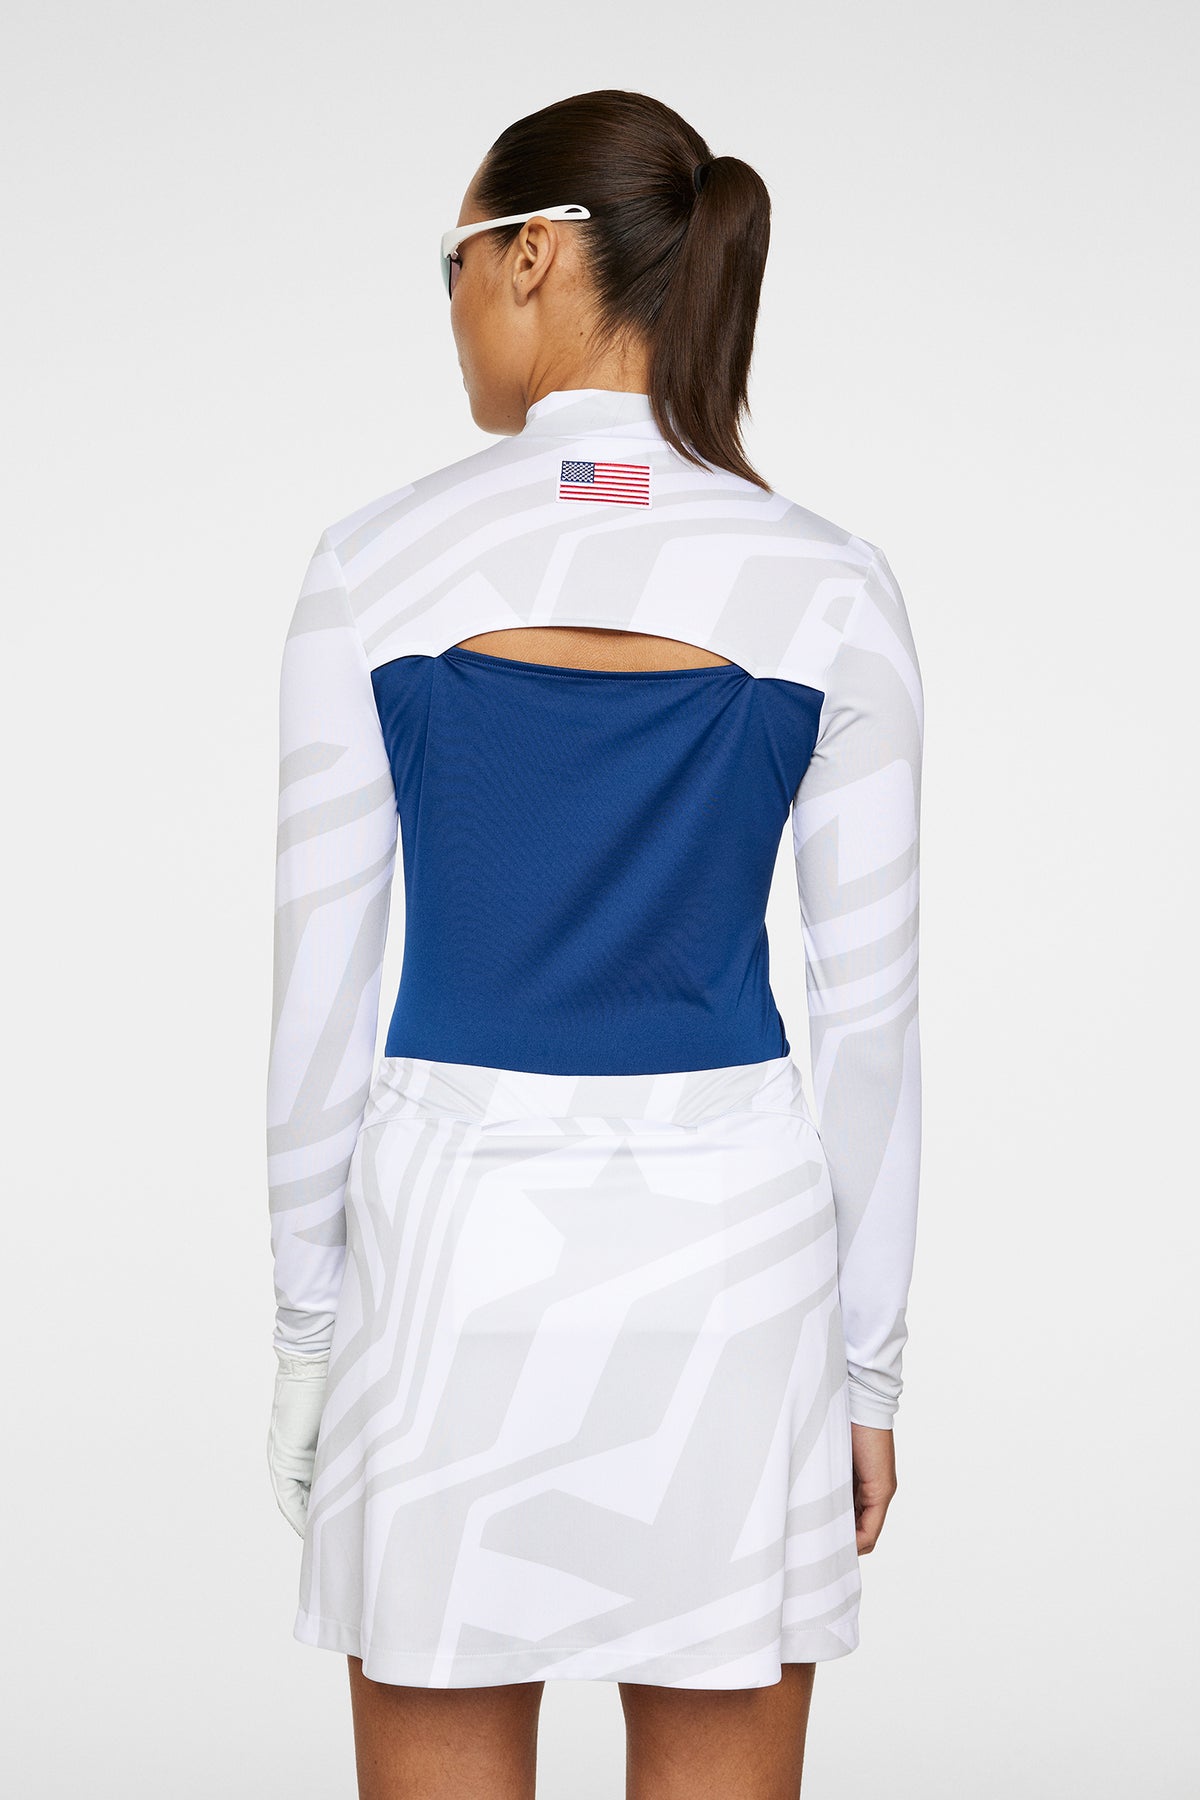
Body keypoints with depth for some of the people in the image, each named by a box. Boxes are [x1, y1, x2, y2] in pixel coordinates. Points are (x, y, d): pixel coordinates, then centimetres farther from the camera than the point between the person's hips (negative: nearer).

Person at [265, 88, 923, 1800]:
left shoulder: (379, 563, -5)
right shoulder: (829, 588, -3)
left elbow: (319, 974, -3)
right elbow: (870, 1010, -2)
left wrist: (308, 1319, 7)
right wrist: (870, 1354, 8)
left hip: (453, 1221, 0)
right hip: (727, 1222, 1)